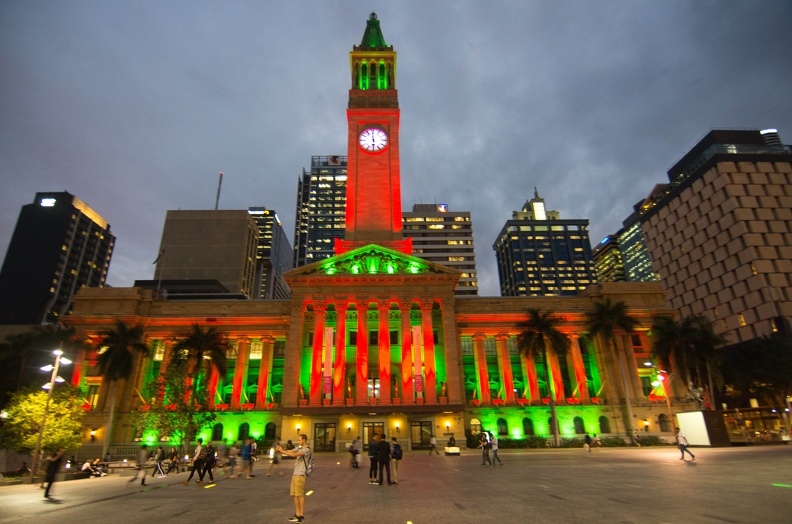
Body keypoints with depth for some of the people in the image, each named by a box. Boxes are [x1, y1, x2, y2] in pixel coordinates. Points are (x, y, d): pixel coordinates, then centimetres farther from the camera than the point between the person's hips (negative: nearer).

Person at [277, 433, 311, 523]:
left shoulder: (307, 450, -15)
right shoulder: (299, 448, 14)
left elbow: (294, 454, -25)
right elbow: (289, 451, 7)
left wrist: (282, 451, -20)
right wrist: (280, 449, -10)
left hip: (300, 475, -8)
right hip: (295, 474, 8)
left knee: (300, 495, -2)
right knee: (294, 495, 11)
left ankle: (301, 516, 7)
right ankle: (297, 514, 21)